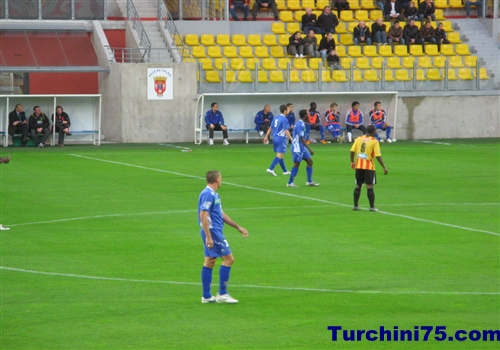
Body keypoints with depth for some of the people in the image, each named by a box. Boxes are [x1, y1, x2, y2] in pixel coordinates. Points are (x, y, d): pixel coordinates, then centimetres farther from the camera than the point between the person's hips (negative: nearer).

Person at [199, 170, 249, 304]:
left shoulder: (214, 194, 16)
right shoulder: (208, 194, -16)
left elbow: (221, 215, 24)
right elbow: (203, 215, -22)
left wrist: (238, 227, 25)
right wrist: (208, 236, -26)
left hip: (215, 232, 10)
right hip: (213, 232, -10)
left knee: (209, 262, 10)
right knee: (228, 258, -7)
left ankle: (206, 296, 13)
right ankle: (222, 294, -4)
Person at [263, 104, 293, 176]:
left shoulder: (276, 118, 11)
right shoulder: (284, 119, -13)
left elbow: (270, 128, 14)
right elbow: (286, 131, -17)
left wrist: (266, 137, 19)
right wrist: (291, 139, -14)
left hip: (275, 138, 9)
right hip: (281, 139, -9)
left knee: (280, 155, 15)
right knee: (279, 155, -9)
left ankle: (285, 171, 23)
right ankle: (271, 169, -20)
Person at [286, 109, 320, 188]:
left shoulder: (302, 124, 12)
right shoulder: (300, 125, -20)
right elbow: (301, 138, -24)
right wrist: (309, 149, -25)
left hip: (302, 148, 10)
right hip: (298, 148, -10)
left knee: (309, 161, 8)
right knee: (296, 164, -4)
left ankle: (309, 181, 13)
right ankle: (290, 183, 4)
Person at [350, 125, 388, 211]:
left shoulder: (359, 139, 3)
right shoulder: (374, 141, -9)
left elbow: (352, 151, 1)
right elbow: (378, 156, -14)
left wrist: (352, 161, 17)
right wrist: (384, 167, -8)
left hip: (359, 166, 4)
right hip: (369, 167, -4)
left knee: (358, 186, 13)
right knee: (370, 187, -1)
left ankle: (355, 205, 16)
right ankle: (372, 207, -1)